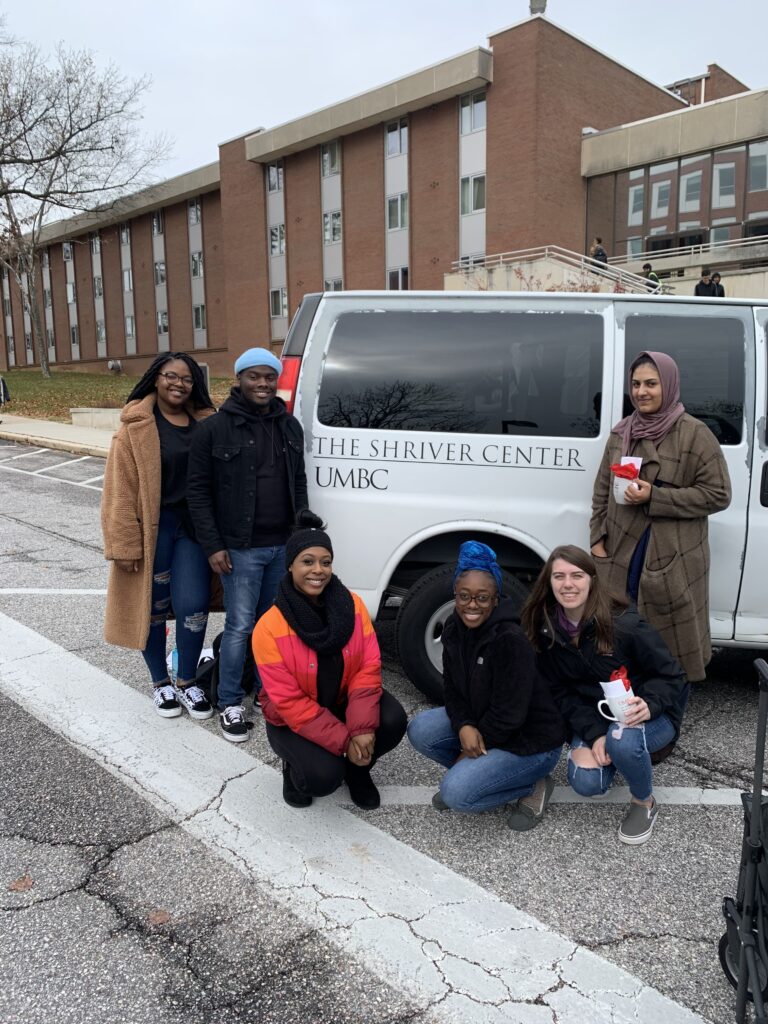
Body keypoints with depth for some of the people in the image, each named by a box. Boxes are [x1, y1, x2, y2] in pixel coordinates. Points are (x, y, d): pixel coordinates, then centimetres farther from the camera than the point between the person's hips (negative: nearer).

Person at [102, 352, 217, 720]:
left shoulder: (205, 423, 6)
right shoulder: (136, 428, -7)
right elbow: (121, 492, -10)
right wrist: (126, 544, -14)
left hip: (194, 525, 3)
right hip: (153, 527, -3)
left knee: (194, 606, 0)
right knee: (153, 607, 10)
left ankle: (186, 682, 22)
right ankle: (160, 683, 30)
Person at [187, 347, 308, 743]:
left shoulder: (290, 426, 9)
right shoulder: (215, 429, -7)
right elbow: (197, 490, -6)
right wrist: (213, 545, -11)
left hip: (284, 546, 5)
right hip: (240, 549, -5)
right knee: (240, 626, -1)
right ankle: (230, 705, 15)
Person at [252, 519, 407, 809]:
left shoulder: (352, 605, -13)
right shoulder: (269, 627, -24)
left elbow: (369, 668, -13)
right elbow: (289, 702, -22)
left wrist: (362, 726, -27)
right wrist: (344, 741, -25)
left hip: (344, 700, 4)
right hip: (293, 719, -3)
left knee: (393, 720, -23)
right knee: (324, 777, -27)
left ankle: (357, 769, 8)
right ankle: (296, 767, 11)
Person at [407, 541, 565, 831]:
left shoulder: (511, 640, -29)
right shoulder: (454, 629, -6)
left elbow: (509, 714, -26)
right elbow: (453, 688, 0)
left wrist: (471, 751, -14)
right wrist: (464, 727, -19)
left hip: (531, 740, -7)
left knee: (456, 793, -21)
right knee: (420, 729, -13)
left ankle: (533, 787, 1)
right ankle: (471, 772, 8)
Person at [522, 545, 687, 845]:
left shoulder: (624, 623, -25)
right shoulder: (548, 630, -11)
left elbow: (671, 675, -16)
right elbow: (560, 692, -7)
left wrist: (649, 705, -36)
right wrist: (593, 734, -20)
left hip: (646, 715, -3)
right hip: (593, 718, 4)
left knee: (622, 740, -36)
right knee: (586, 783, -19)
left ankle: (645, 804, -3)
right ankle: (616, 750, 18)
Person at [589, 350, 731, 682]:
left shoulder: (694, 435, -8)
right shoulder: (621, 433, 9)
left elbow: (718, 495, -9)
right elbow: (602, 490, 14)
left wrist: (654, 497, -17)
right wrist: (597, 539, 5)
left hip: (673, 558, -5)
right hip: (620, 554, 5)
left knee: (670, 634, 2)